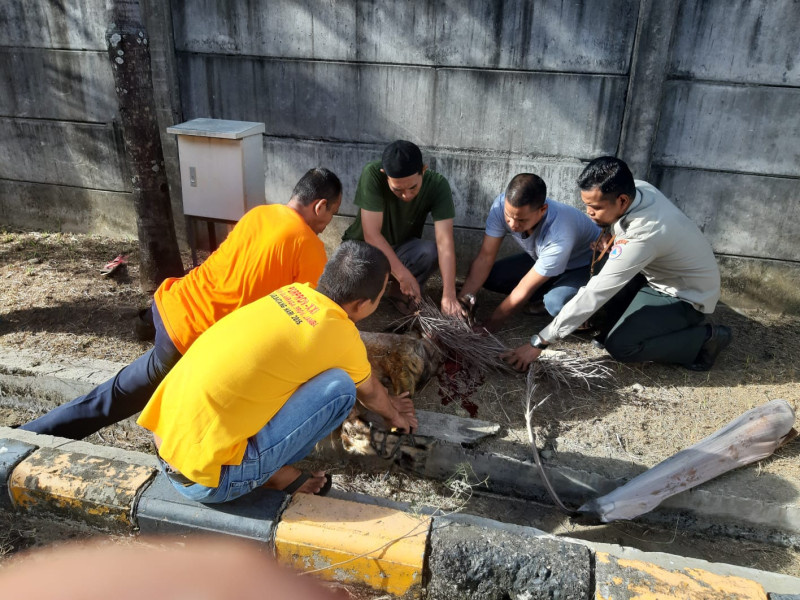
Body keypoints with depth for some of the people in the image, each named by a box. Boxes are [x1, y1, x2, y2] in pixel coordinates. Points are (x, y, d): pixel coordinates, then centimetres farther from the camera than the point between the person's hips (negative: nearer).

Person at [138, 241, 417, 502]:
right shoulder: (341, 336, -11)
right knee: (341, 386, -8)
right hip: (204, 478, -7)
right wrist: (393, 414, 37)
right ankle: (274, 473, 5)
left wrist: (387, 403, 42)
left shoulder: (294, 292, 8)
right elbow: (370, 392, 14)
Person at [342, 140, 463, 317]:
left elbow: (445, 242, -28)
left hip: (402, 248, 2)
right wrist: (403, 275, -35)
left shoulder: (437, 185, -22)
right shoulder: (372, 174, -29)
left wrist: (449, 295, -35)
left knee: (430, 251, -31)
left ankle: (399, 292, -3)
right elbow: (371, 235, -30)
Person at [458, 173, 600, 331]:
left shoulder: (558, 236, -42)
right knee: (489, 277, -13)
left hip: (586, 264, -6)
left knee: (556, 305, -37)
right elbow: (485, 257, -22)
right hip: (540, 259, 6)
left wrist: (487, 328, -27)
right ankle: (551, 296, 4)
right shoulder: (502, 205, -27)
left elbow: (524, 290, -33)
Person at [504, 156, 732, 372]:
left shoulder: (644, 234, -38)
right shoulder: (637, 188, -15)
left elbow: (595, 293, -38)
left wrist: (539, 342, -35)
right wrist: (611, 234, -13)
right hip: (660, 273, 8)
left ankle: (704, 339, -4)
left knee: (620, 346, -21)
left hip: (687, 295, -8)